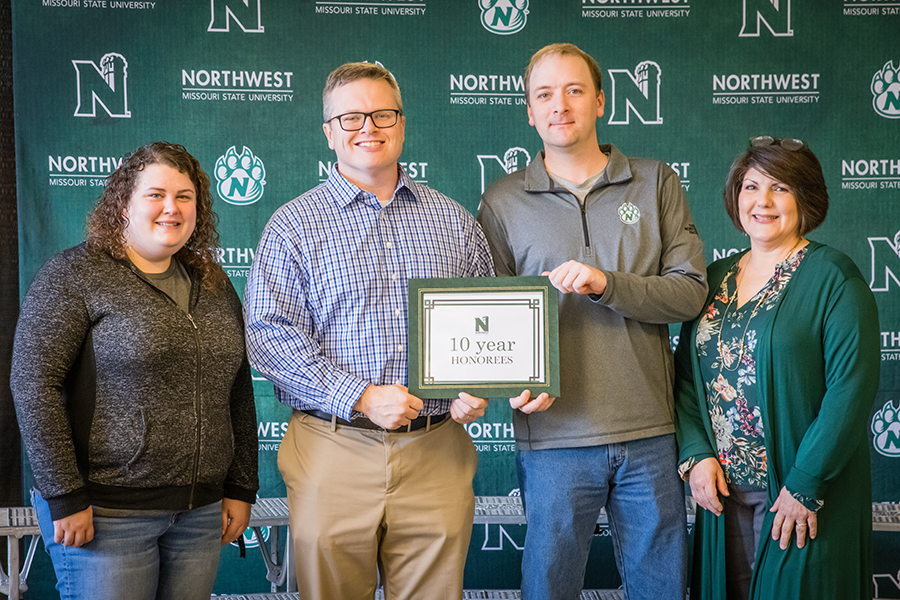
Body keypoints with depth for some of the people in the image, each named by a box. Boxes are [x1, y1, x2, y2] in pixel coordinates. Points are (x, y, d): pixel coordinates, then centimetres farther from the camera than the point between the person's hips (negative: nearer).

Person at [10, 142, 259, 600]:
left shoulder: (213, 284, 11)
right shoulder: (74, 274, -6)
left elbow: (237, 390, 15)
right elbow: (33, 384, -12)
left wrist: (241, 489, 11)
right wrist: (65, 497, -15)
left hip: (201, 511, 5)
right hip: (107, 511, -5)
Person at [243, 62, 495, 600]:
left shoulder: (454, 220, 12)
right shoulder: (294, 225, 3)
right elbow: (269, 333, -6)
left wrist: (477, 388, -4)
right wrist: (361, 397, -16)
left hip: (438, 453, 2)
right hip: (334, 451, -2)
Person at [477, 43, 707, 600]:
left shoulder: (656, 184, 7)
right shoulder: (502, 203, 5)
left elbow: (690, 291, -1)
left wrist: (606, 283, -17)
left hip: (651, 431, 1)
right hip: (554, 433, -1)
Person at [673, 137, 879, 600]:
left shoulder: (833, 277, -8)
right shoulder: (716, 278, 9)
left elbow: (852, 387, -15)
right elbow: (685, 375, 9)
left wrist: (805, 484, -17)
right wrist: (695, 454, -5)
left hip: (804, 496, -5)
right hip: (723, 491, 5)